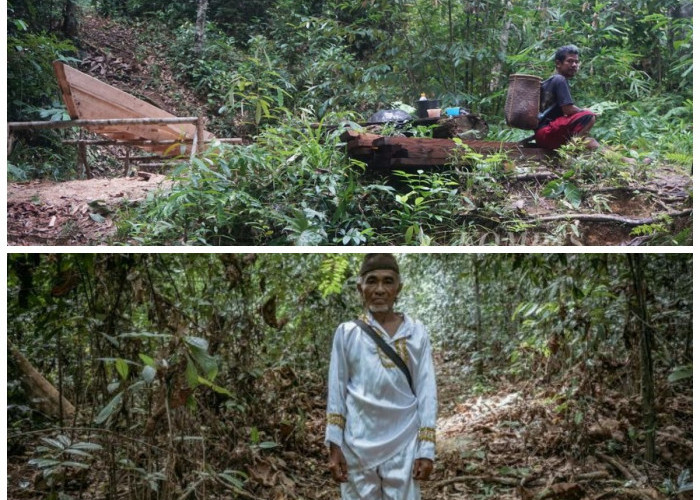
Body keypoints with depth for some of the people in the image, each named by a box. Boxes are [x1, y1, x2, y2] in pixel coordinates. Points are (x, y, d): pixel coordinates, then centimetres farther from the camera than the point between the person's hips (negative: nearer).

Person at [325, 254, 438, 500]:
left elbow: (427, 392, 2)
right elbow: (336, 392, 3)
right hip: (358, 444, 0)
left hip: (403, 445, 0)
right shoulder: (346, 333, 0)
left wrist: (426, 448, -1)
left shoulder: (416, 332, 1)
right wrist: (334, 446, 0)